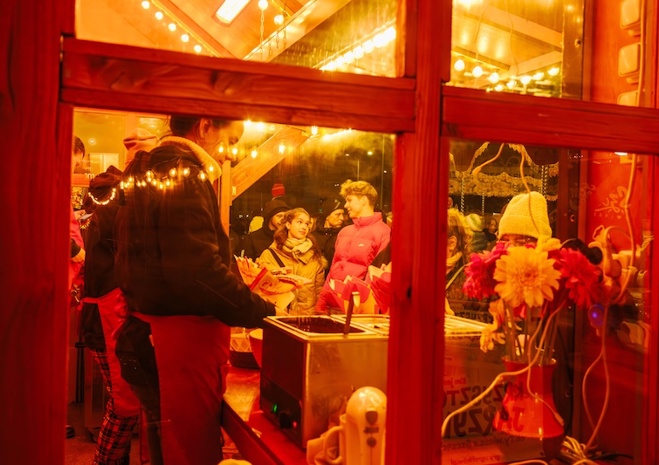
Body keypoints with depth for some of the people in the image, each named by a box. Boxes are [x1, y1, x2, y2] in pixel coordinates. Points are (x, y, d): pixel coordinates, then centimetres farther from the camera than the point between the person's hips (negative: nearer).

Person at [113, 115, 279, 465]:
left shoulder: (145, 171, 16)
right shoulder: (182, 174, -16)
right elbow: (200, 272, -26)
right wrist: (265, 313, -18)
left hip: (149, 328, 10)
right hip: (182, 335, -10)